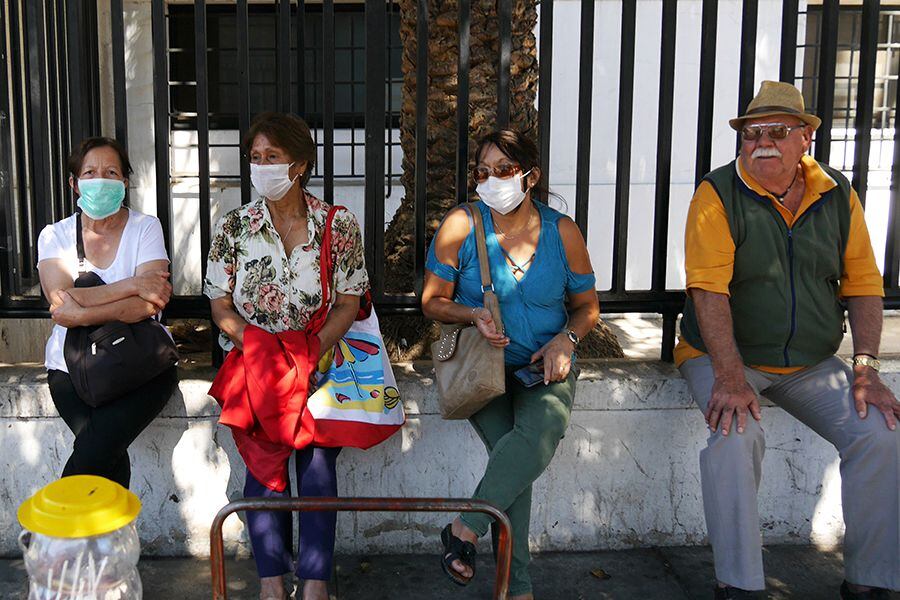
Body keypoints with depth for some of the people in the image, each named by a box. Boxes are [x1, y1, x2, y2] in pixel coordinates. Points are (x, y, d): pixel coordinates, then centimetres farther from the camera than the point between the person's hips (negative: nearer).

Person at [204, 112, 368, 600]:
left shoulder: (339, 225, 0)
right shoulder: (234, 227, 3)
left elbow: (348, 303, -1)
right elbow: (221, 305, 4)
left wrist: (310, 352, -15)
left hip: (321, 357, -1)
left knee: (317, 451, -18)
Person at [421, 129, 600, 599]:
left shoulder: (562, 231, 0)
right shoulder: (461, 226, -4)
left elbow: (587, 305, 11)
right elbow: (433, 302, 3)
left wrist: (566, 339, -9)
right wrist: (473, 315, -17)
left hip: (545, 366, 1)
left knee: (543, 431, -32)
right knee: (511, 449, -25)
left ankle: (464, 529, -18)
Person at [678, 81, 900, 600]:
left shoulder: (838, 195, 4)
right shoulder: (719, 194, -10)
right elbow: (708, 289, -19)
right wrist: (730, 376, -29)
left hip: (812, 363, 4)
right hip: (724, 356, -4)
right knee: (737, 436, -30)